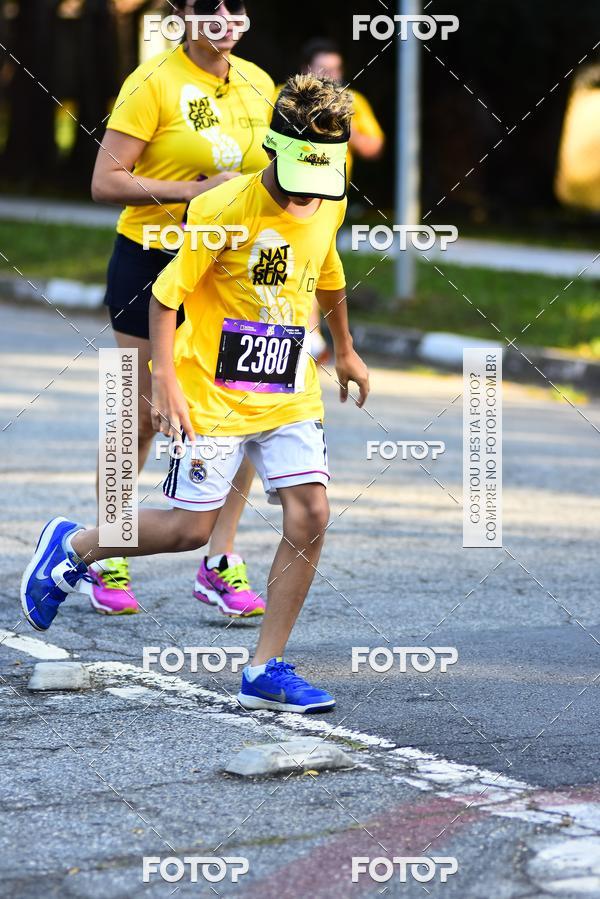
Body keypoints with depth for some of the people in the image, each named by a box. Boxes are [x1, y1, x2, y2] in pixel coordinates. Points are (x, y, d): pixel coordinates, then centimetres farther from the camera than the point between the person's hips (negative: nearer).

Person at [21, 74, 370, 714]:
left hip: (289, 393, 5)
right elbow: (167, 294, -12)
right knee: (191, 528, -1)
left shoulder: (329, 205, 1)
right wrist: (166, 382, -18)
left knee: (311, 515, -9)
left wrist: (344, 349, 33)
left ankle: (266, 669, -1)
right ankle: (72, 545, 27)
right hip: (214, 391, -5)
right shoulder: (223, 209, -18)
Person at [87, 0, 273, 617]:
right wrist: (196, 190, -21)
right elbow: (105, 183, -16)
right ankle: (104, 558, 18)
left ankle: (220, 564, 6)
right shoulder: (153, 82, -10)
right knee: (143, 420, 2)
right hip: (152, 262, -5)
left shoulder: (258, 85, 7)